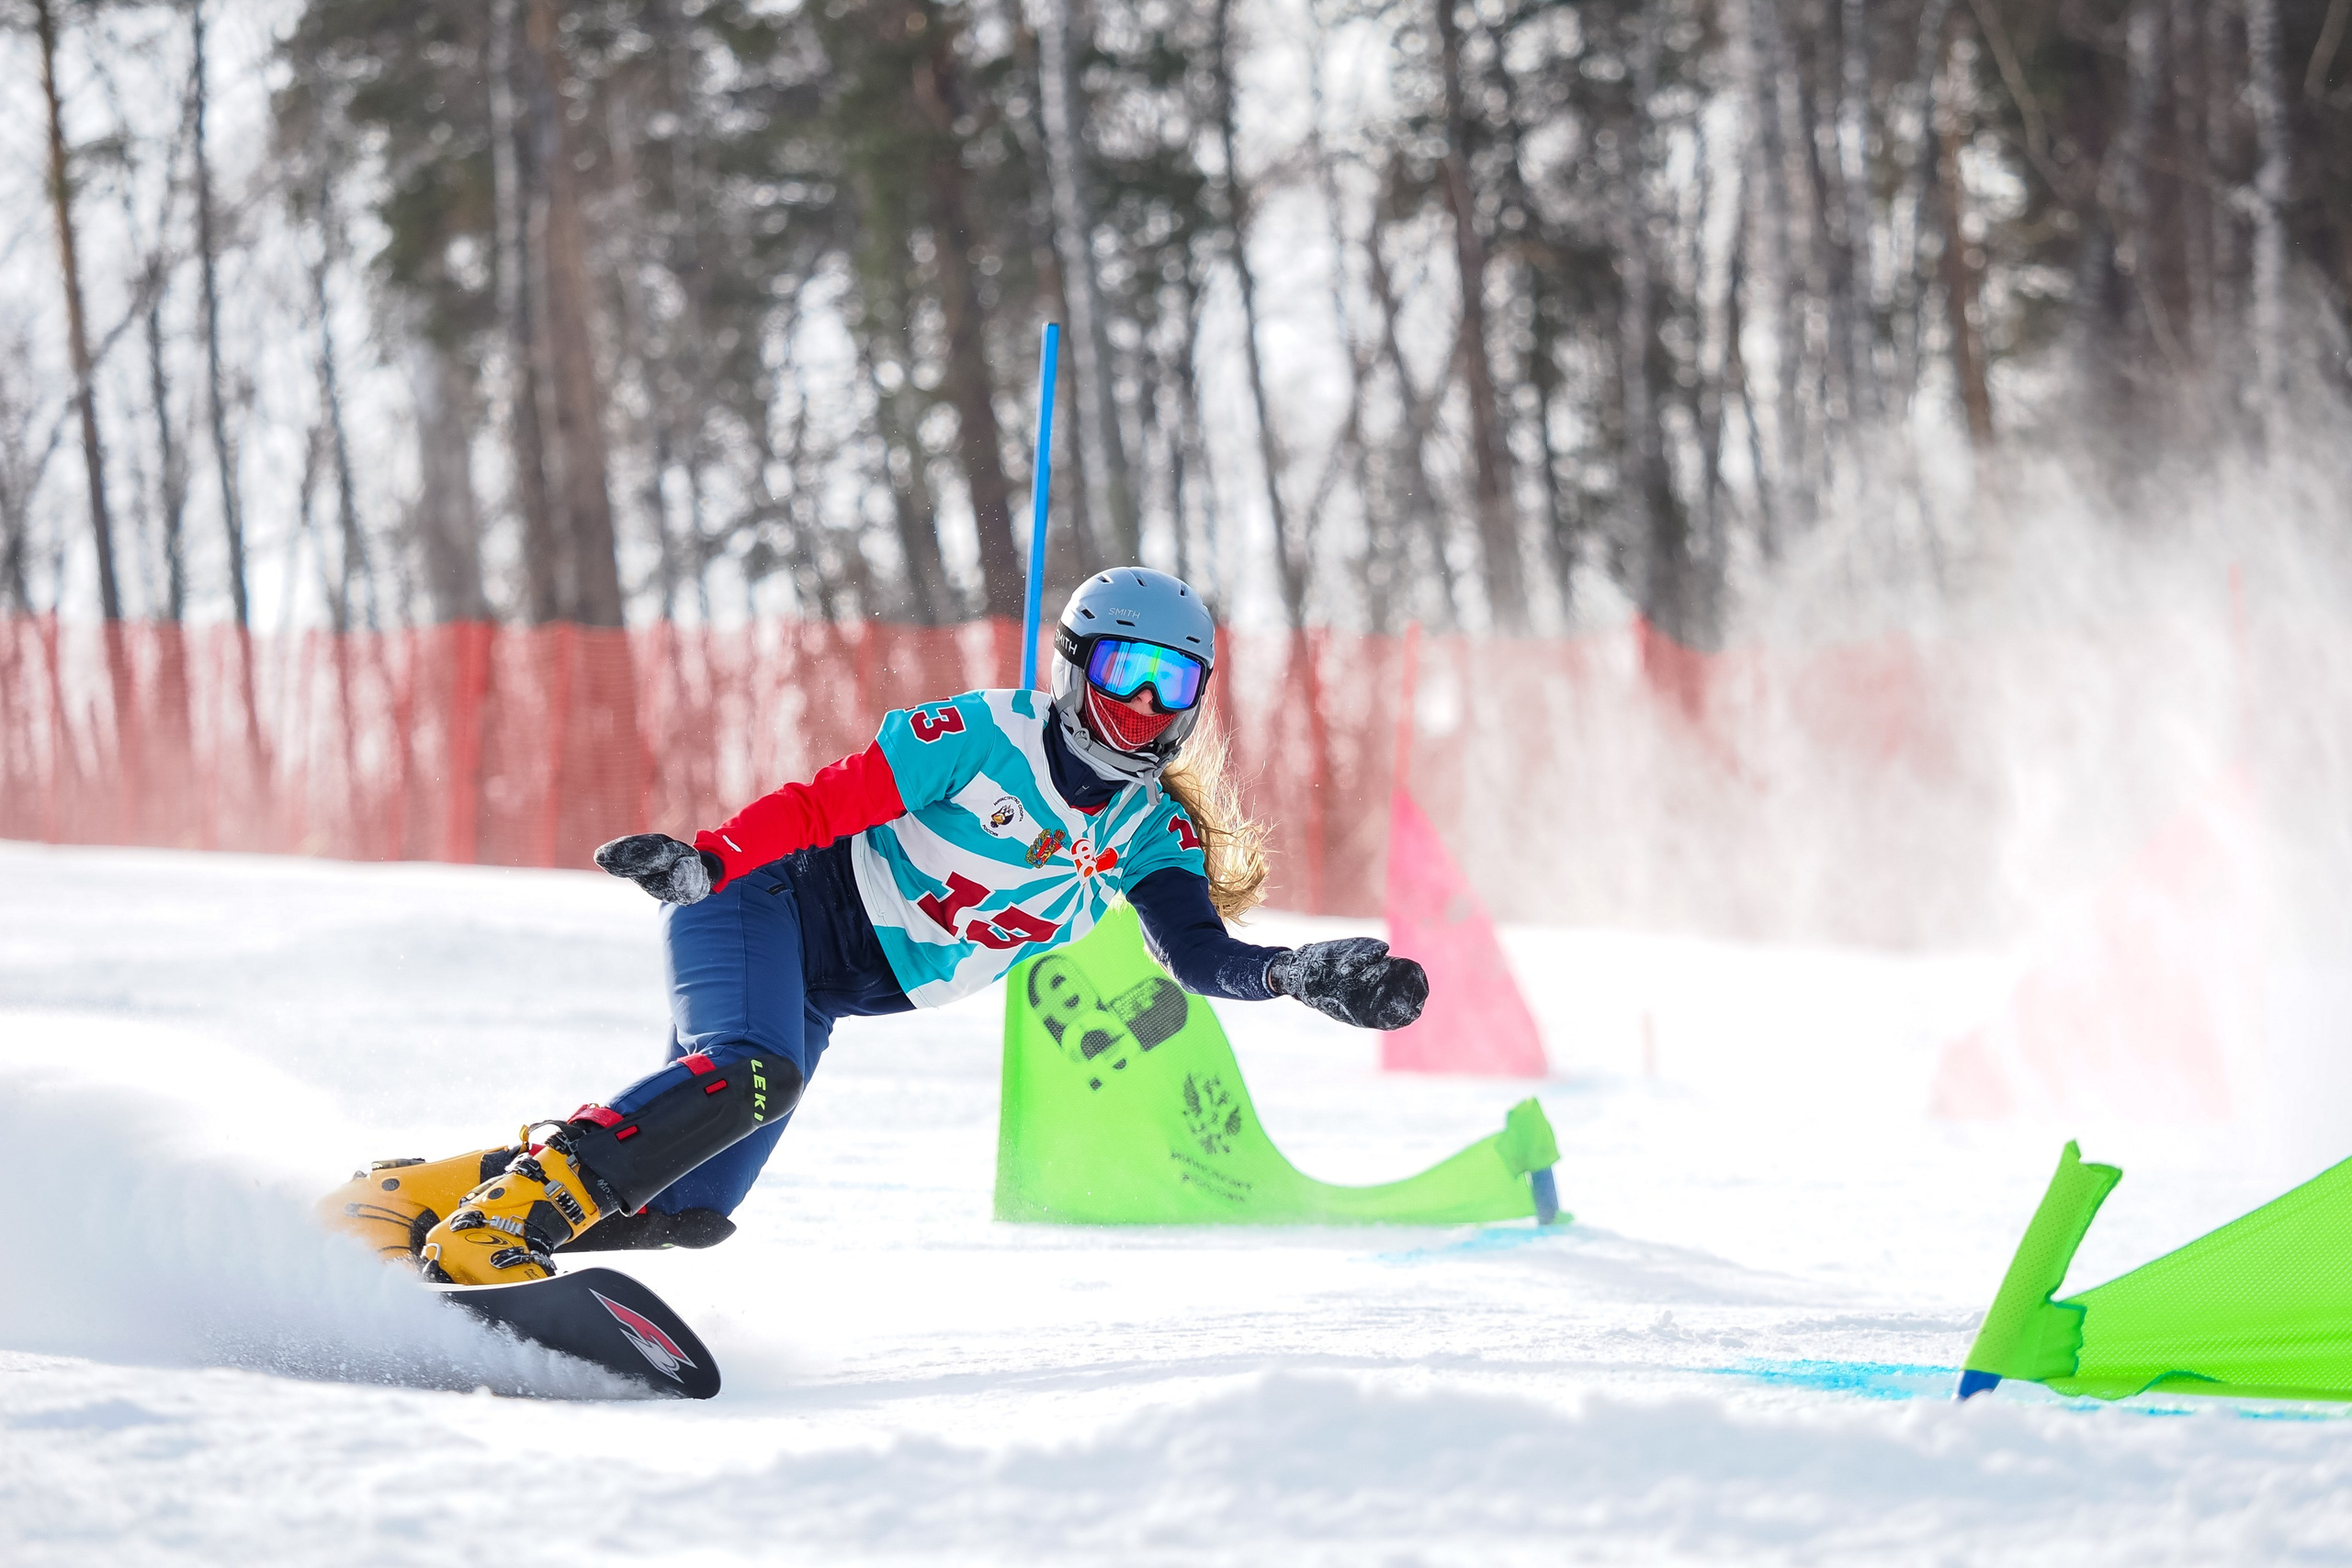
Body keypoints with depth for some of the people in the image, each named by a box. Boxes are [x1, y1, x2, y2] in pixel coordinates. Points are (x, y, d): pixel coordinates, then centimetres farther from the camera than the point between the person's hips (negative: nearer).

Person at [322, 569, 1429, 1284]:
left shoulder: (1154, 837, 2)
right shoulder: (982, 739, -15)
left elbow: (1201, 956, -9)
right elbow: (825, 804, -17)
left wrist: (1308, 975, -27)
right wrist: (706, 858, -31)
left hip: (820, 997, 7)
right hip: (766, 908, -6)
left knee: (680, 1214, -5)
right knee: (747, 1075, -37)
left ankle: (421, 1196, 3)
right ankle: (492, 1226, -38)